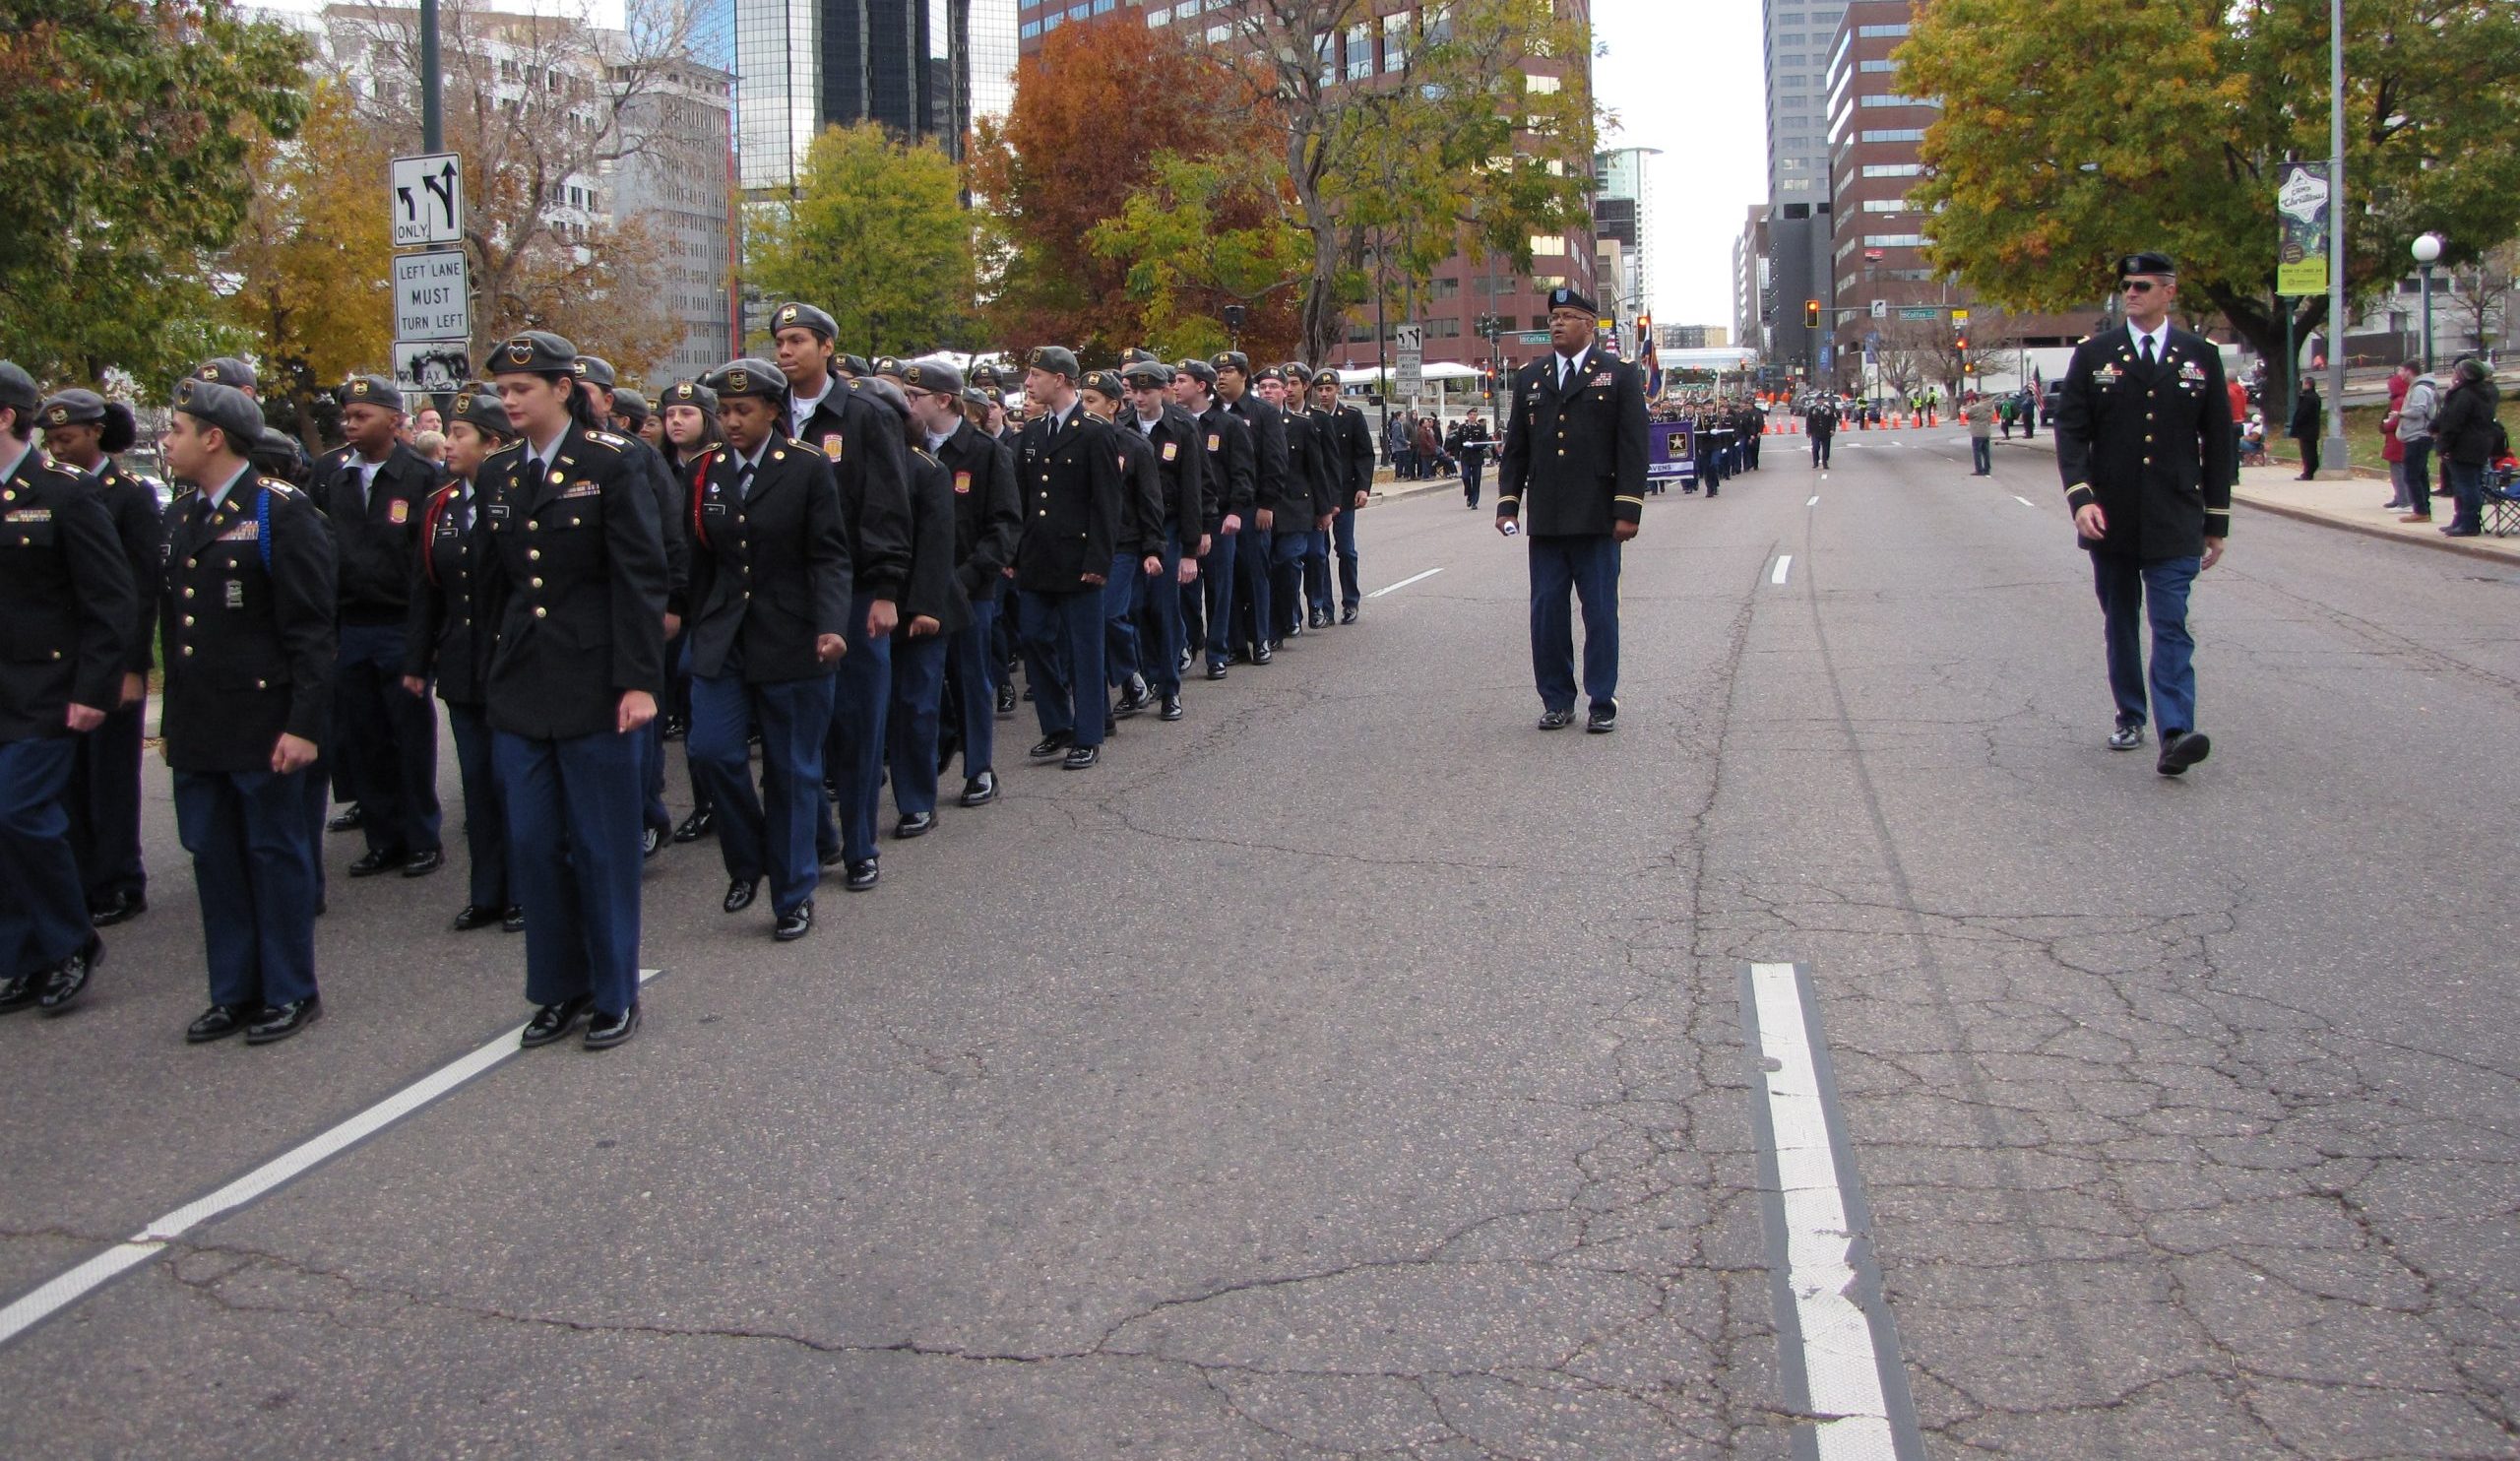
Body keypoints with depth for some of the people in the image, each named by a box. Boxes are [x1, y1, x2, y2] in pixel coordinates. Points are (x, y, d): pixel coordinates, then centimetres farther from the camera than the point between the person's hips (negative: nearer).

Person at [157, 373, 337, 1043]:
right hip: (197, 731, 7)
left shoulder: (281, 512, -10)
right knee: (213, 857, 11)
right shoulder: (180, 512, 13)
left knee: (276, 855, 4)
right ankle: (234, 991, 23)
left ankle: (290, 993, 15)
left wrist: (305, 724, -17)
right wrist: (175, 720, 14)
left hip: (264, 725, -7)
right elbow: (174, 622, 16)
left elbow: (311, 629, -13)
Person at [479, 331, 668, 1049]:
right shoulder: (498, 473, 9)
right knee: (532, 844, 7)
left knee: (602, 846, 3)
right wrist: (496, 671, 13)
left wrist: (639, 681, -15)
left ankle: (615, 995, 16)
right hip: (520, 687, 5)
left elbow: (641, 577, -11)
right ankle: (560, 990, 21)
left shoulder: (609, 465, -7)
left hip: (593, 683, -5)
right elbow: (496, 581, 16)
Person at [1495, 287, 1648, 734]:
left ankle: (1603, 705, 9)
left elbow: (1633, 448, -2)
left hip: (1597, 520, -3)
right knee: (1546, 614, 4)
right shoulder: (1529, 379, 13)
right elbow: (1515, 448, 15)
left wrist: (1628, 510, -9)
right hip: (1545, 521, 3)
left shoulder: (1619, 375, 3)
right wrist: (1508, 503, 6)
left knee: (1600, 614, 2)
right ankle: (1556, 702, 13)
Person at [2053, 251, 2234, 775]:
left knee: (2171, 625, -11)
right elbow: (2070, 432, -1)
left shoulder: (2201, 357, 5)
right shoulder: (2093, 354, 4)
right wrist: (2081, 497, -16)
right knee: (2120, 624, 13)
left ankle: (2176, 733, -19)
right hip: (2111, 520, 2)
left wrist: (2216, 521, 6)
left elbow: (2218, 444, 8)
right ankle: (2130, 717, 27)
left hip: (2174, 524, -1)